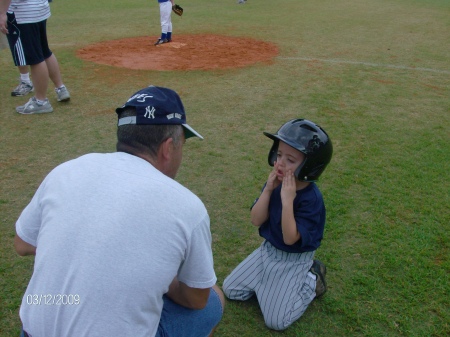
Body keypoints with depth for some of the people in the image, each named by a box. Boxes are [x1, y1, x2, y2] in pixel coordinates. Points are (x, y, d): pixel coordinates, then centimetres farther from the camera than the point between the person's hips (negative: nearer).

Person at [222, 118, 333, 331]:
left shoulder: (311, 198, -27)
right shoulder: (276, 184, -9)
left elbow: (290, 238, -30)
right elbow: (256, 221, -12)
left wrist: (287, 200, -39)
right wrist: (268, 190, -24)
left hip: (294, 260, -6)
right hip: (268, 250, 6)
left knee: (275, 321, -7)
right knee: (230, 290, 9)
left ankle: (311, 280, 10)